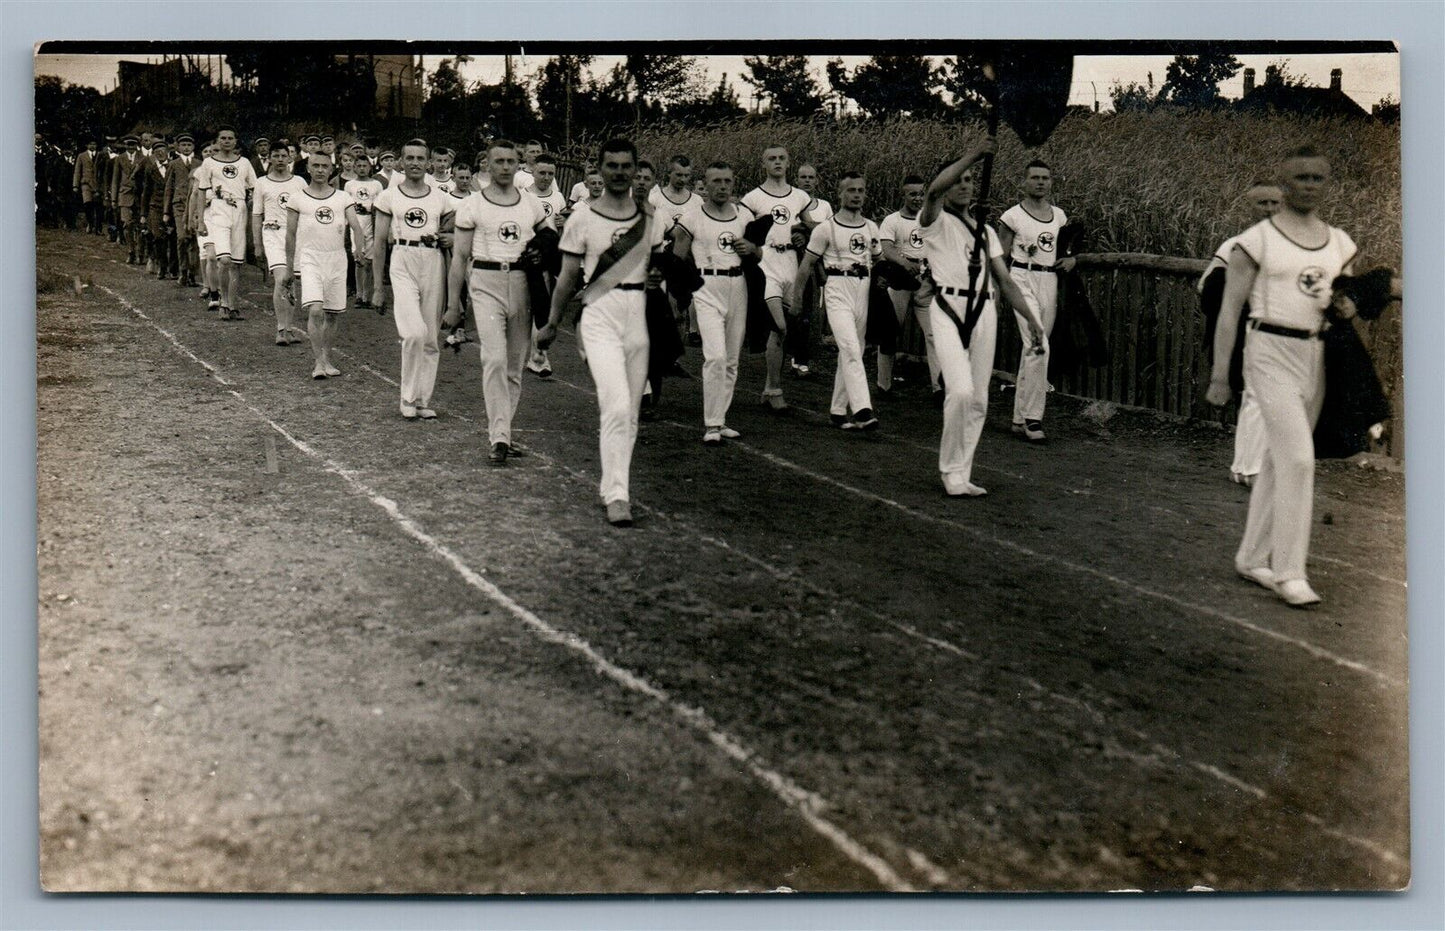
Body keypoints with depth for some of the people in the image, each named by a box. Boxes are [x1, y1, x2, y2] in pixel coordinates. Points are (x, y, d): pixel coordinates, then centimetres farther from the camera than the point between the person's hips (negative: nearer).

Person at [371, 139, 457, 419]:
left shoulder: (442, 199, 11)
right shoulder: (389, 196, 7)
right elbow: (379, 242, 8)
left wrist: (450, 239, -4)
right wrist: (377, 287, 5)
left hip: (433, 264, 3)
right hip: (402, 263, -3)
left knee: (430, 337, 4)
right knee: (414, 332, -19)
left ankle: (423, 400, 15)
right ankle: (408, 398, -4)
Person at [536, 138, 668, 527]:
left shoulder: (649, 219, 10)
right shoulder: (582, 219, -2)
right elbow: (568, 276, 5)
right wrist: (551, 325, 9)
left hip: (638, 316, 4)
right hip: (599, 316, -4)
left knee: (630, 411, 8)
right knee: (617, 405, -16)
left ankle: (613, 483, 21)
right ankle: (616, 494, -12)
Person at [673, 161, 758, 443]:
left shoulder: (744, 215, 11)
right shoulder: (693, 217, -3)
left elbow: (759, 255, 22)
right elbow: (678, 261, 0)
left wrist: (751, 248, -1)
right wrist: (686, 297, -3)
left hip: (737, 288, 5)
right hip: (706, 288, -5)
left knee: (731, 360, 8)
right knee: (716, 357, -17)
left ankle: (719, 419, 19)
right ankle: (711, 424, -11)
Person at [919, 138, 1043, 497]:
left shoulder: (986, 232, 22)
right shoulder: (936, 222, 5)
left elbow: (1005, 280, 20)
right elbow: (934, 190, -19)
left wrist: (1031, 318, 11)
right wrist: (973, 155, -23)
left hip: (984, 312, 6)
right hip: (948, 308, -6)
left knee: (978, 400, 3)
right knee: (961, 390, -20)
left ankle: (961, 474, 12)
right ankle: (951, 470, -5)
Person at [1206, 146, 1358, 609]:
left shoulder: (1339, 243, 11)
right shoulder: (1257, 240, -5)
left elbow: (1347, 294, 24)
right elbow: (1230, 309, -5)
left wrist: (1348, 308, -1)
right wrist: (1219, 375, -7)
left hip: (1317, 356, 6)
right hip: (1271, 350, -6)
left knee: (1279, 459, 12)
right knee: (1297, 457, -16)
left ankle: (1253, 557, 23)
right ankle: (1289, 571, -10)